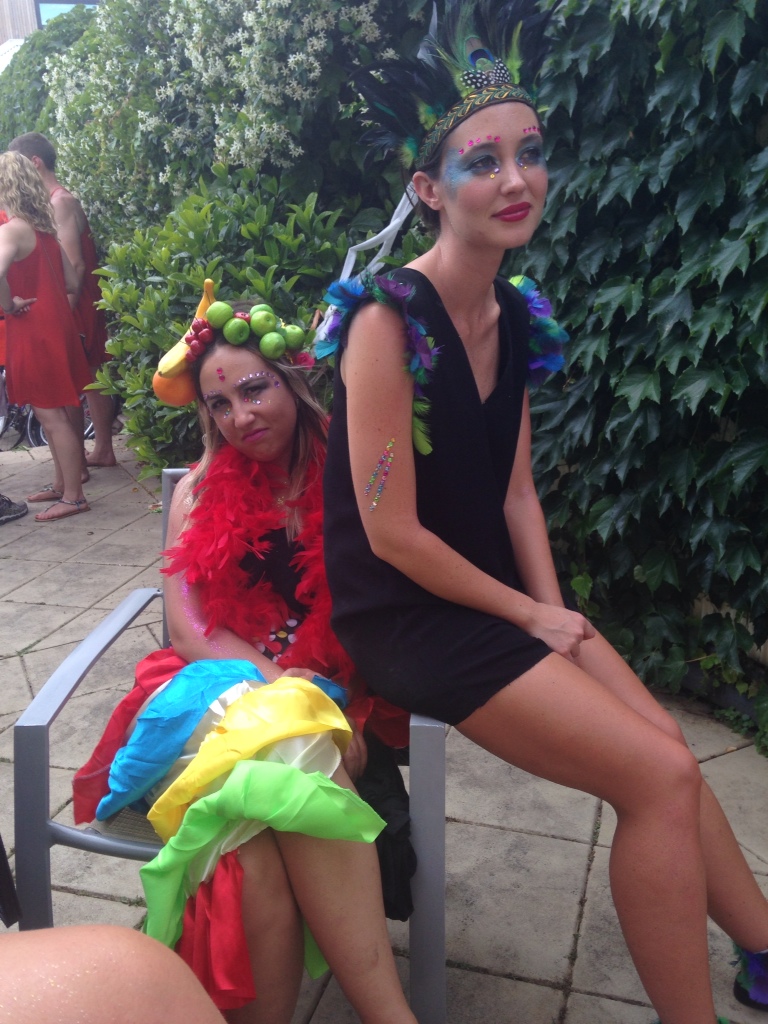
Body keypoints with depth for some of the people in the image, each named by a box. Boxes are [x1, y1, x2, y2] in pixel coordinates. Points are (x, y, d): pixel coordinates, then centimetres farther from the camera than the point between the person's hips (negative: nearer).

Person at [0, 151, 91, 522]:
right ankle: (61, 484, 25)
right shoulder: (45, 227, 10)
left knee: (51, 415, -2)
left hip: (32, 332, -8)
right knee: (54, 413, 16)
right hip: (55, 325, 9)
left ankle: (73, 496, 4)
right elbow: (72, 285, 14)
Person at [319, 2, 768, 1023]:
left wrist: (551, 611, -3)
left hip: (498, 594, 7)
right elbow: (392, 532, -20)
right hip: (405, 615, -7)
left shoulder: (513, 315, 4)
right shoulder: (389, 318, -20)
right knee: (660, 777, -11)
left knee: (668, 746, 6)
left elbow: (515, 487, 9)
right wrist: (532, 615, -11)